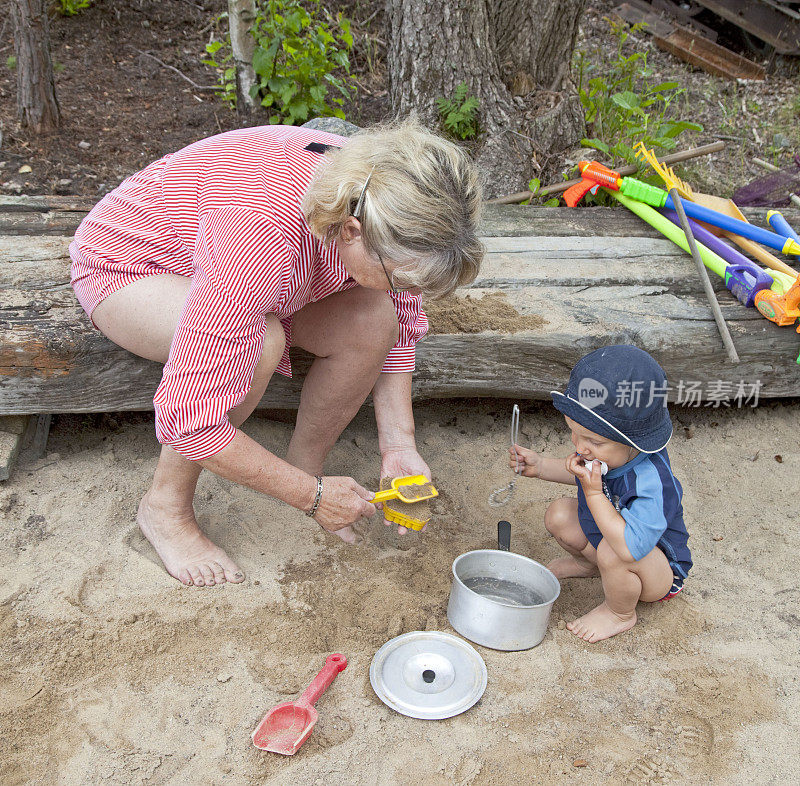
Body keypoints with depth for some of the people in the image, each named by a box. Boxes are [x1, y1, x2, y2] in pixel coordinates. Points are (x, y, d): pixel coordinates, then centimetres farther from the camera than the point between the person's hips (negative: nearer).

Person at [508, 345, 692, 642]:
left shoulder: (651, 481, -42)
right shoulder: (607, 449, -18)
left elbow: (630, 547, -50)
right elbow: (583, 474, 8)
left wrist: (594, 493, -45)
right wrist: (540, 465, -6)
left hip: (660, 570, -7)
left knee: (613, 551, -37)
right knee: (558, 515, -6)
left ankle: (621, 613, -2)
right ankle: (588, 562, 27)